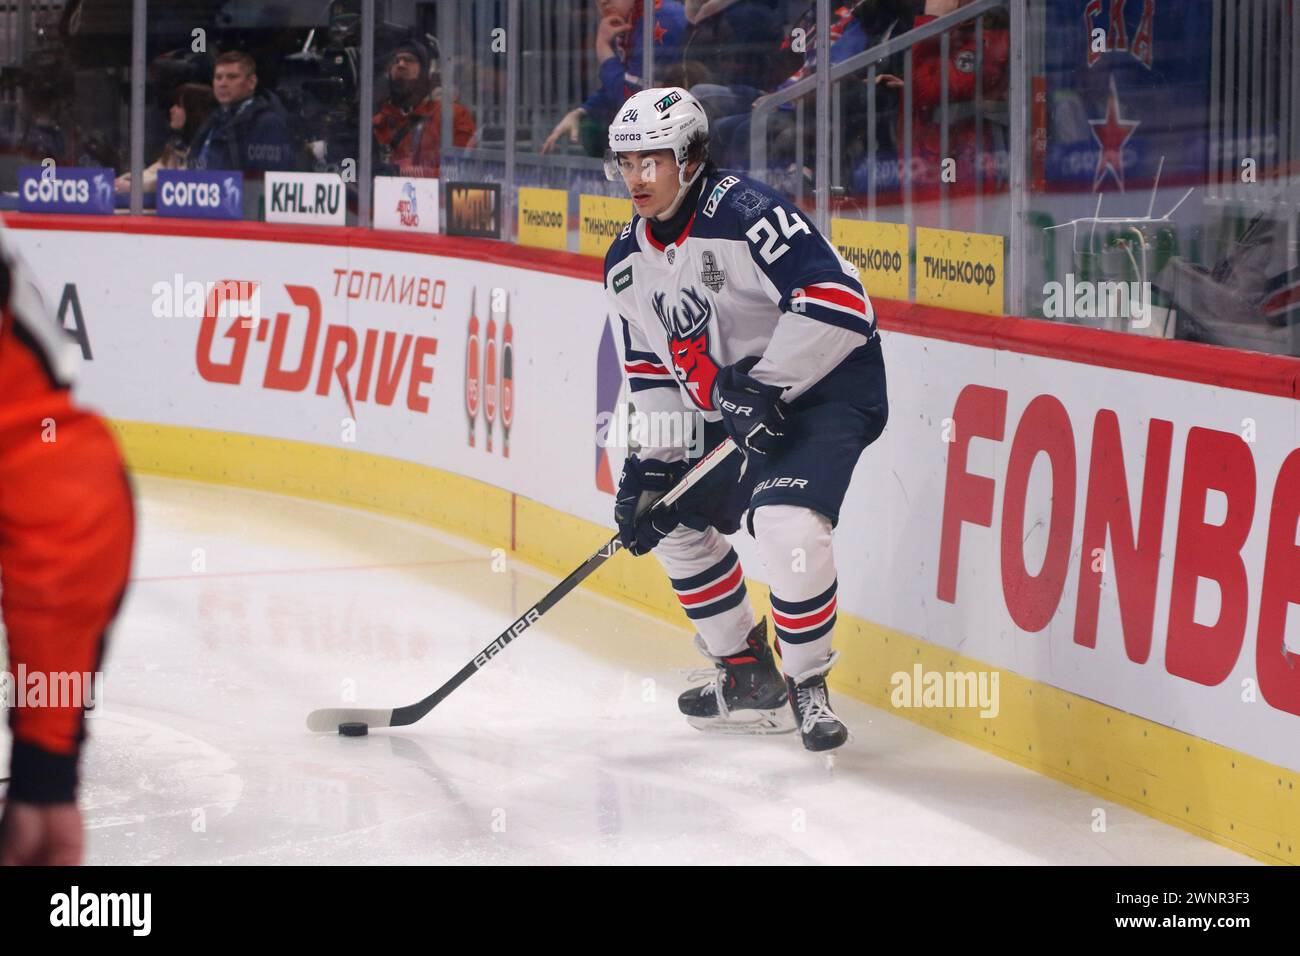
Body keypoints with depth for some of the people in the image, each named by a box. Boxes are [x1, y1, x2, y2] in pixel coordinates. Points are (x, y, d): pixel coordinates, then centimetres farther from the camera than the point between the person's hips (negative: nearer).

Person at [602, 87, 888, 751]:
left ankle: (809, 684, -9)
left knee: (786, 522, -30)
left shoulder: (745, 214, -23)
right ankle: (748, 678, 27)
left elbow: (836, 299, -31)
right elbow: (652, 371, 13)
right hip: (735, 415, 9)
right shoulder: (628, 264, 5)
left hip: (825, 386, -9)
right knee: (674, 519, 15)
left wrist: (765, 385, -31)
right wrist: (649, 465, 3)